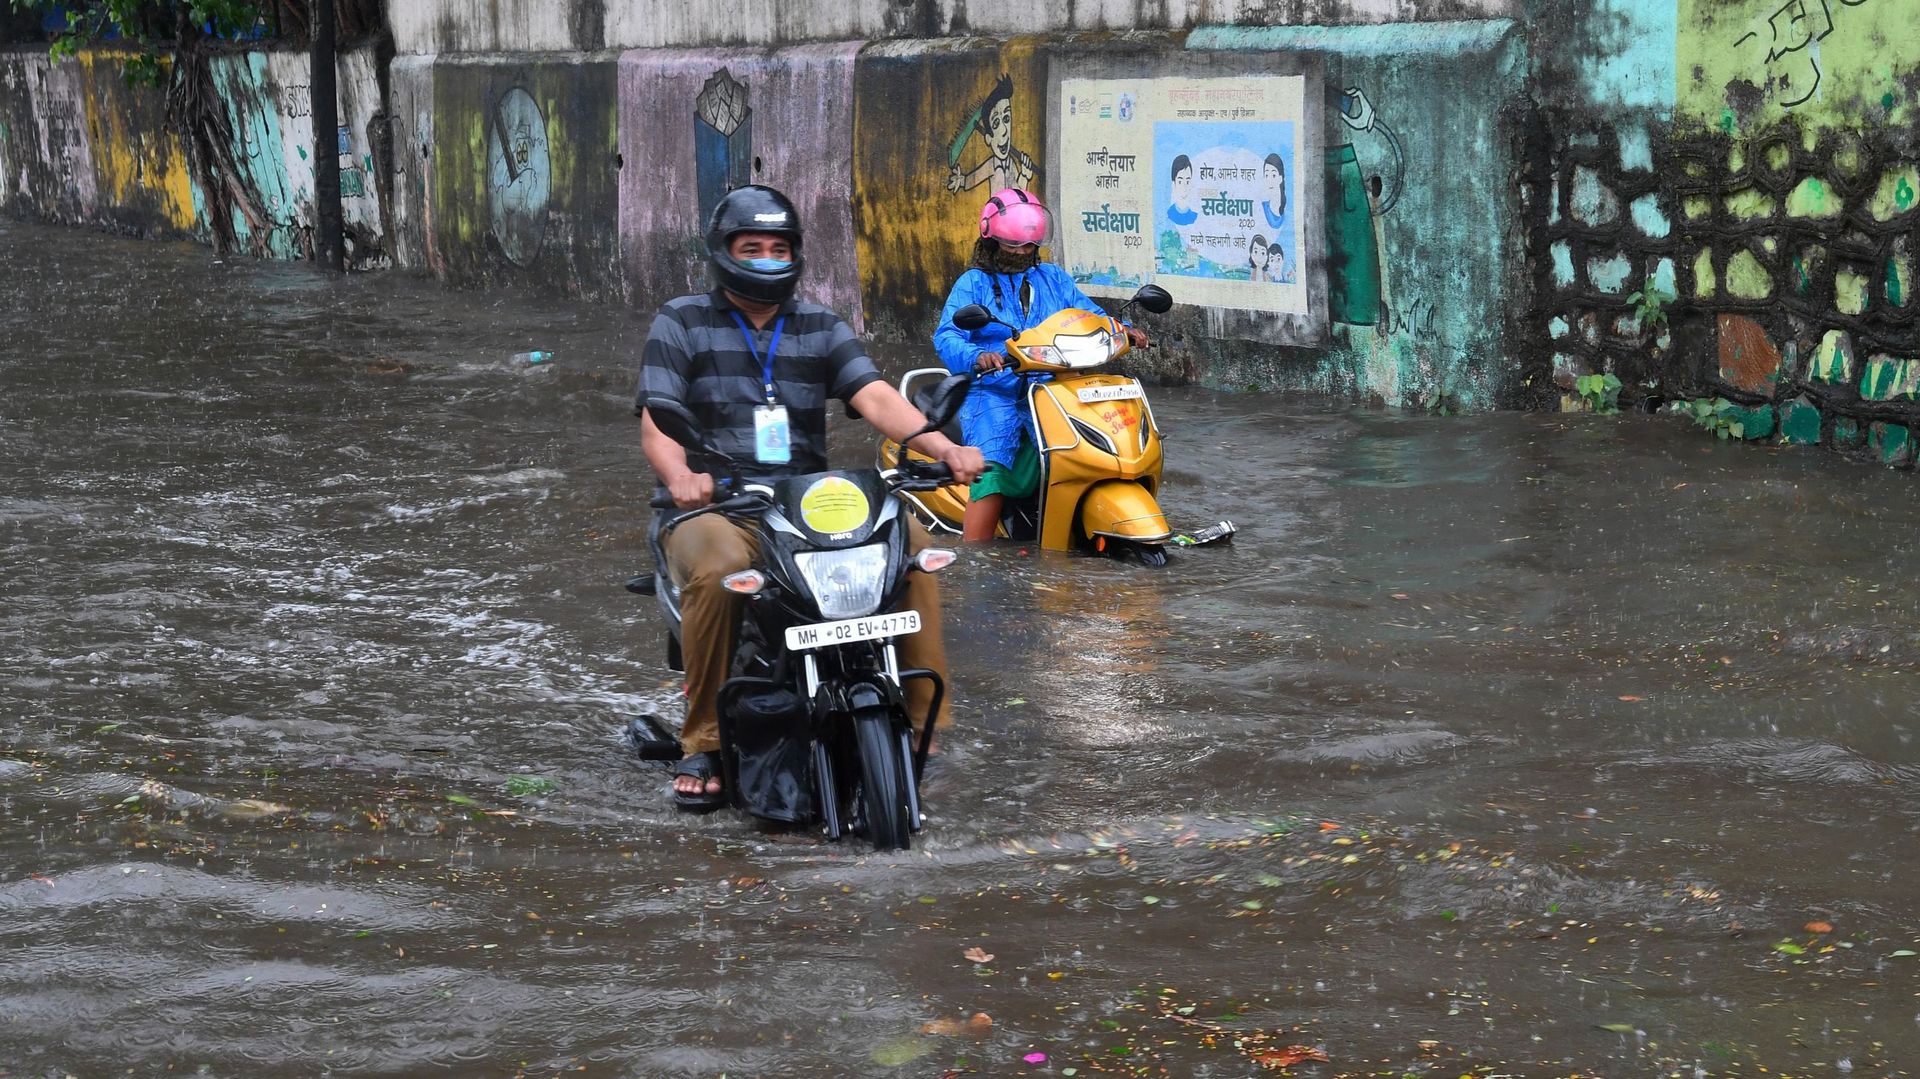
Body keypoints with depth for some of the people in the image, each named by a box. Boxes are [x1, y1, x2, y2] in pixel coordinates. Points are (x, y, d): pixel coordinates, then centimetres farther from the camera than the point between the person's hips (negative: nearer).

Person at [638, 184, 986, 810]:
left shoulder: (821, 329, 15)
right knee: (719, 569, -38)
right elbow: (656, 423, -7)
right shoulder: (680, 324, 6)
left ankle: (916, 719, -13)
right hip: (714, 506, -3)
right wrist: (679, 475, -31)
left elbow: (875, 397, -2)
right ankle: (702, 744, -24)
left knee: (913, 545, -22)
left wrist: (939, 445, -22)